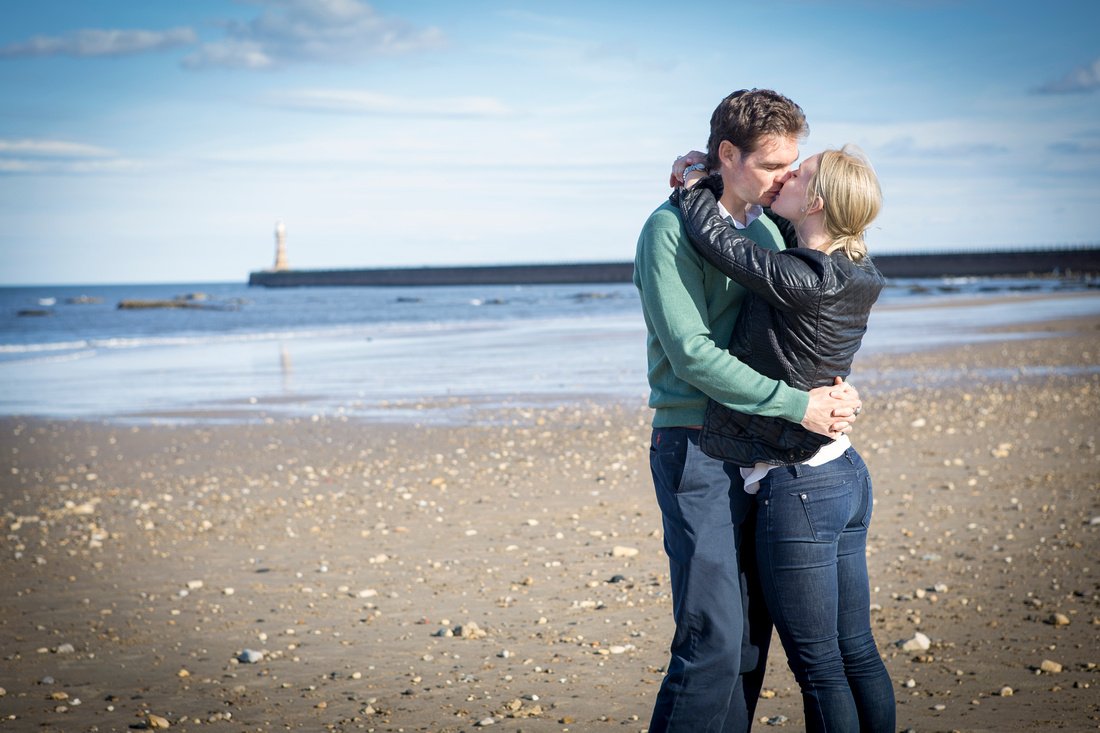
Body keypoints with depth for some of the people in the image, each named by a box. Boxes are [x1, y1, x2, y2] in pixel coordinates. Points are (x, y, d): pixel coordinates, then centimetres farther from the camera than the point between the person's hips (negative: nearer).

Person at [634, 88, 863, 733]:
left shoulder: (765, 229, 15)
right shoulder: (673, 228, -10)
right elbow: (690, 353, -17)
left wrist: (836, 389, -2)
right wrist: (796, 403, -18)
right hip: (697, 451, -8)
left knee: (752, 633, 9)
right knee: (714, 641, -12)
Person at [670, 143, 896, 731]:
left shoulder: (802, 281, -22)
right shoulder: (858, 278, 4)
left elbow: (717, 240, -14)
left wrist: (695, 187, 6)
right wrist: (711, 184, 13)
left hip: (798, 489, -9)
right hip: (847, 476, 9)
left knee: (819, 667, 3)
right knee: (856, 653, 16)